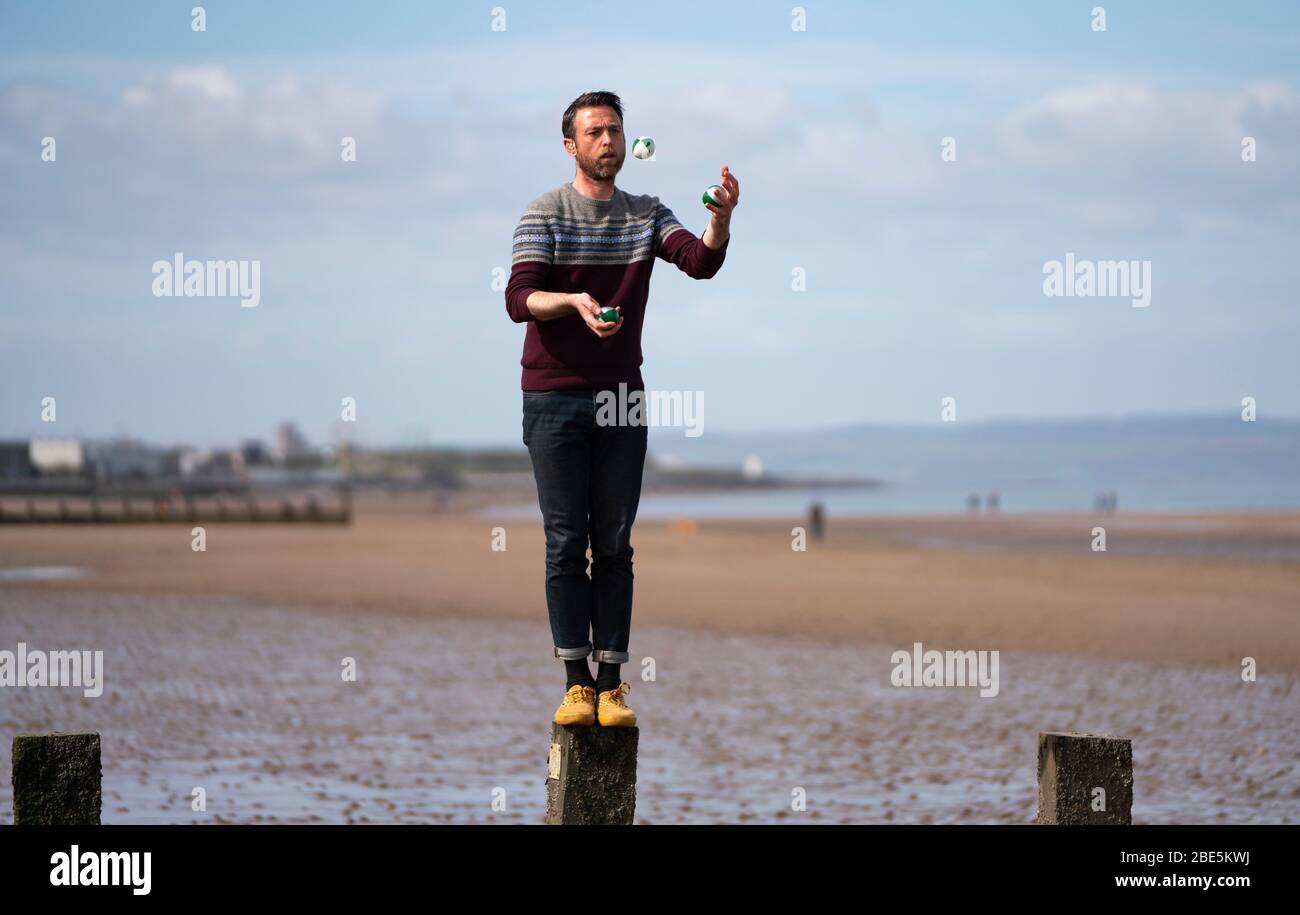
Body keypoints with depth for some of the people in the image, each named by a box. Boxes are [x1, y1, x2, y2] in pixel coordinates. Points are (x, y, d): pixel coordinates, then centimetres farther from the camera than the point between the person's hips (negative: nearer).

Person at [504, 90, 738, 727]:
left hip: (622, 398, 3)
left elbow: (700, 262, -8)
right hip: (554, 398, -3)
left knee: (615, 544, 2)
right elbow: (518, 299, -11)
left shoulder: (646, 215, 9)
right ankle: (576, 682, -1)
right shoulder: (545, 214, -1)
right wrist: (573, 302, -30)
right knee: (566, 542, -3)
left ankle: (612, 685, 2)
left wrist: (720, 221, -29)